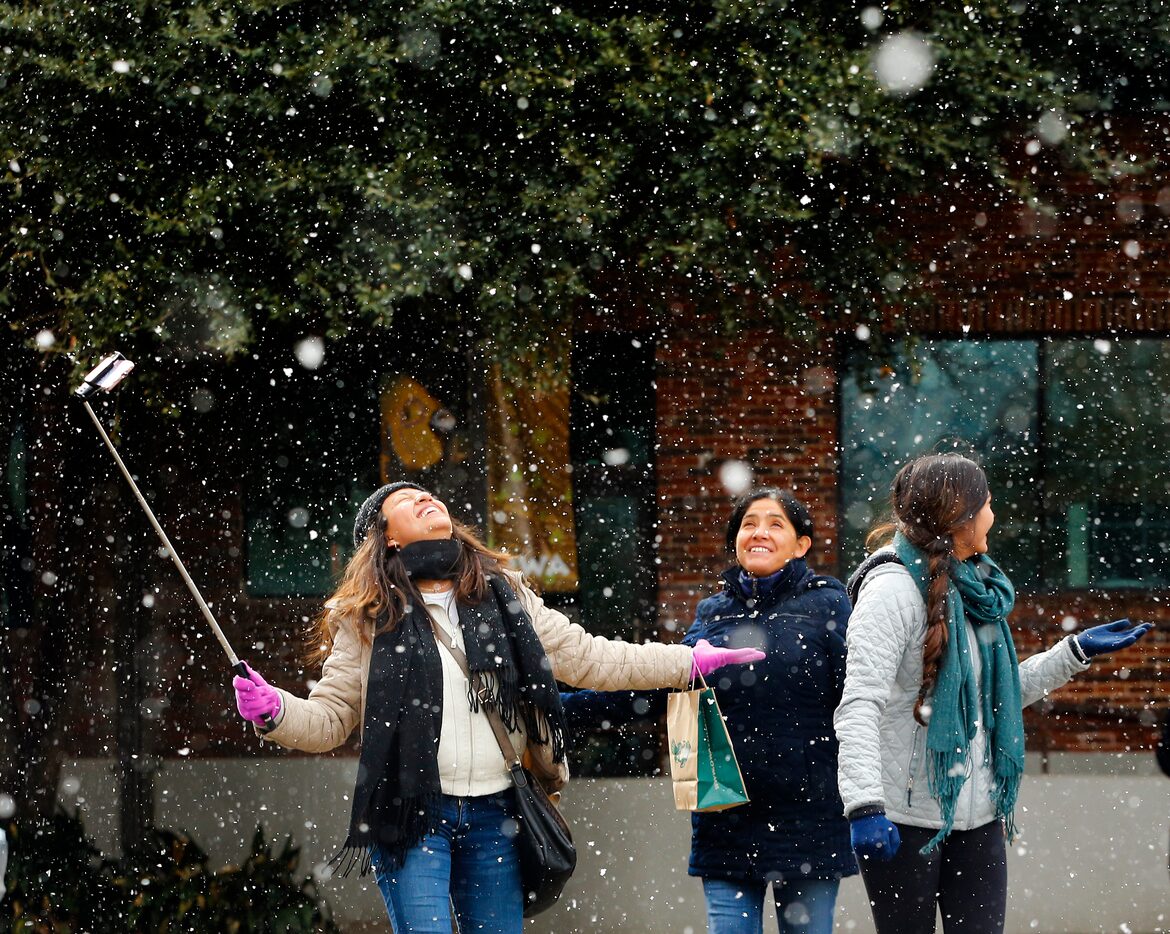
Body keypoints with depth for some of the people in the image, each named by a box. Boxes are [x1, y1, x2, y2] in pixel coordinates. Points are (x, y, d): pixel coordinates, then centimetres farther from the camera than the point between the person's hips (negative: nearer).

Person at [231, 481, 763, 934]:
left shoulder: (503, 596, 12)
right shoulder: (370, 620, 2)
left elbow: (588, 659, 15)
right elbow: (327, 720, 0)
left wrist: (689, 662, 12)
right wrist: (274, 710, -21)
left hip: (491, 815, 4)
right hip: (411, 817, -4)